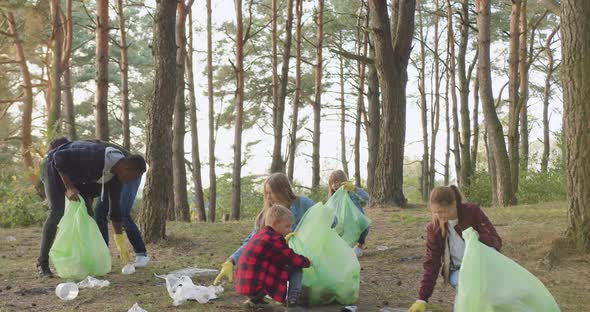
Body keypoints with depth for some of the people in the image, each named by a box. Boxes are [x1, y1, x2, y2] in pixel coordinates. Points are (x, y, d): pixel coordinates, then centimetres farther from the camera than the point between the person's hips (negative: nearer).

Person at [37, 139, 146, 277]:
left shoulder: (116, 174, -14)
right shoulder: (95, 156, -39)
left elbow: (115, 208, -6)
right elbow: (59, 157, -34)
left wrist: (120, 241, -4)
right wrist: (69, 187, -35)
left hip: (76, 175, 7)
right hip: (56, 167, -7)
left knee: (86, 212, -3)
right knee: (57, 212, -19)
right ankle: (42, 263, -11)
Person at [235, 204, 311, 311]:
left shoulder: (260, 234, 14)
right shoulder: (274, 239, -12)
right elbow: (293, 259, -7)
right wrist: (307, 262, 11)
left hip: (244, 285, 9)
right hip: (257, 286, -9)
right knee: (295, 268, -4)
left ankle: (255, 299, 22)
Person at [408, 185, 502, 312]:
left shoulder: (473, 212, -14)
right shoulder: (433, 228, -9)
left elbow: (496, 241, -15)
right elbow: (432, 263, -7)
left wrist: (478, 239, -40)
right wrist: (422, 299, -13)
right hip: (458, 270, 1)